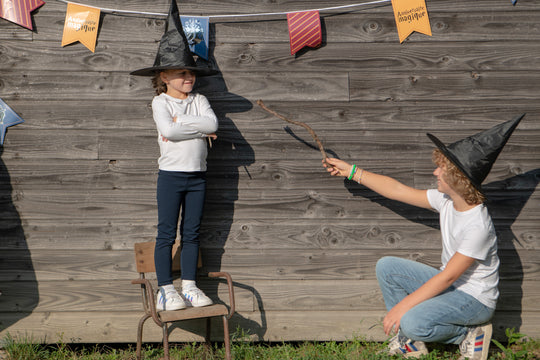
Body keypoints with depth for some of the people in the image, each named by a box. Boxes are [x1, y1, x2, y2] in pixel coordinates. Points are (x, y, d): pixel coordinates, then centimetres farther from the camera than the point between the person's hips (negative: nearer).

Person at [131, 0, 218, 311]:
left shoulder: (199, 100, 8)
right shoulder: (161, 102, -2)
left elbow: (212, 123, -11)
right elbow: (169, 130, -20)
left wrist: (181, 120, -13)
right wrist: (199, 129, -12)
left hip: (197, 175, 4)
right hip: (171, 174, -4)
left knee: (191, 233, 9)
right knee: (167, 234, 1)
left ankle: (189, 285, 17)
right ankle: (166, 289, 9)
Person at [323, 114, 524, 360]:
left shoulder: (478, 226, -29)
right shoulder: (446, 200, -5)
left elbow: (447, 276, -27)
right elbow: (398, 190, 3)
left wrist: (402, 306, -24)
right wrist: (352, 171, 6)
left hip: (475, 300, -8)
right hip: (450, 285, 9)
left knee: (413, 323, -30)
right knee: (386, 267, -1)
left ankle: (469, 333, -3)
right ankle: (409, 340, 6)